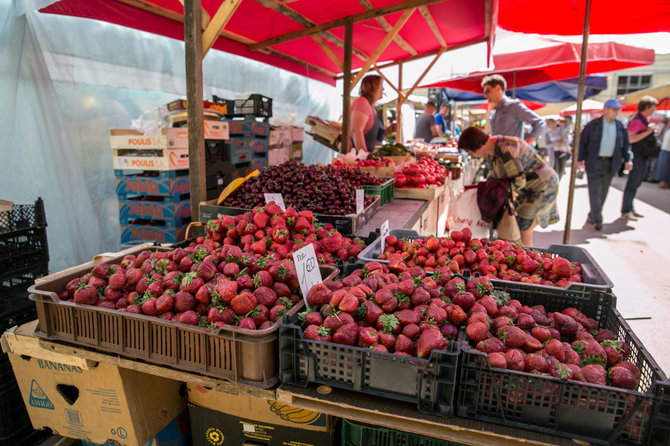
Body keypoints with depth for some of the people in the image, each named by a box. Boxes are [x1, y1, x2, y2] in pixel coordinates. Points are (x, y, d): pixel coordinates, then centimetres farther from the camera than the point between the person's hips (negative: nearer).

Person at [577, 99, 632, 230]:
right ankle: (597, 219, -5)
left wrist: (628, 159, 1)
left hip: (610, 163, 5)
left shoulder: (620, 126, 9)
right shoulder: (593, 125, -4)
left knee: (603, 192, 9)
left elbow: (625, 144, 14)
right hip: (594, 162, -5)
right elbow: (582, 141, -3)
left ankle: (592, 216, 22)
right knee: (595, 191, -8)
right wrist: (580, 159, -8)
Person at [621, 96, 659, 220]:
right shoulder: (637, 120, -15)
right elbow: (630, 139, -26)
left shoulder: (646, 119, 16)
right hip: (638, 157, -10)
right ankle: (625, 211, -2)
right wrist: (647, 132, -27)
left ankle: (630, 209, 21)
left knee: (635, 184, 13)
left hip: (645, 157, 10)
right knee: (632, 185, -7)